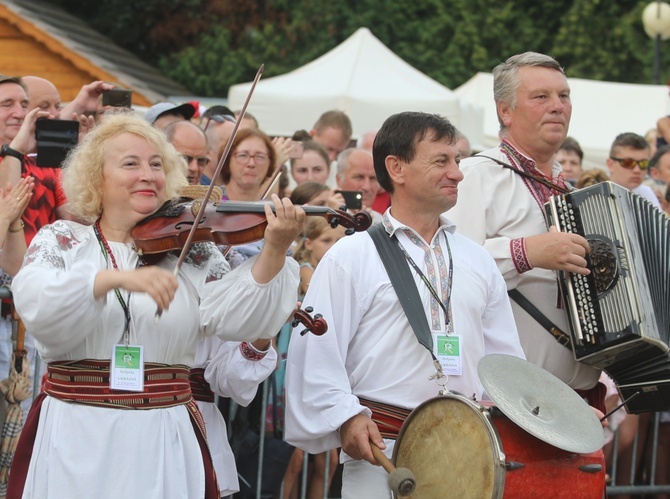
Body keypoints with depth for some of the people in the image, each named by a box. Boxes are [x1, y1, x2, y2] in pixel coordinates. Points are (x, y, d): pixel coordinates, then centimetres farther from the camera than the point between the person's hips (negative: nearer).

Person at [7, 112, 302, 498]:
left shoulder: (192, 252, 7)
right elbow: (35, 302, -17)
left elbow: (236, 318, -8)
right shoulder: (61, 241, 4)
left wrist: (274, 252, -23)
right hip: (75, 437, -1)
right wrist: (117, 278, -30)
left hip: (165, 442, 1)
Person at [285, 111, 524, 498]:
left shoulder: (477, 260, 16)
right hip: (381, 452, -4)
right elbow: (315, 350, -6)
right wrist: (345, 417, -17)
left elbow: (505, 355, 17)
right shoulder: (351, 257, 0)